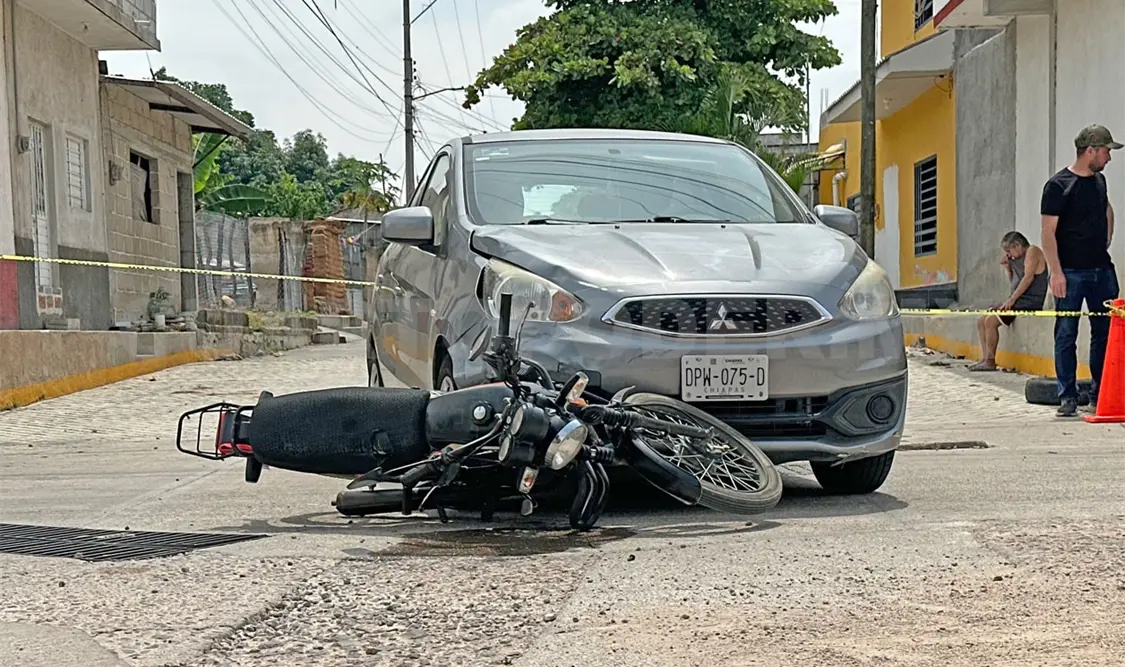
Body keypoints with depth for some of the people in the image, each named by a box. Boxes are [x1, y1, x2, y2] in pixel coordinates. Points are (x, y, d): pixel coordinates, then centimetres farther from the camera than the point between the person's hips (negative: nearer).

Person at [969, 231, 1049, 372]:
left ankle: (990, 361, -15)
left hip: (1030, 302, -10)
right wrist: (1008, 268, 11)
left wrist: (1011, 299, -20)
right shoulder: (1019, 259, 21)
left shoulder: (1032, 251, -7)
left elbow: (1028, 277, -18)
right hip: (1019, 301, 10)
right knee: (981, 322, 4)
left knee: (991, 321, -21)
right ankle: (986, 359, -1)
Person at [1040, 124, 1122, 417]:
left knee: (1106, 333, 6)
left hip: (1102, 270, 7)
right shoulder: (1058, 185, -8)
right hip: (1070, 272, -6)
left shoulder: (1099, 180, 12)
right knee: (1066, 335, -2)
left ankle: (1100, 395, 13)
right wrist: (1056, 271, -19)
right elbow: (1048, 232, -12)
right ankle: (1068, 397, 3)